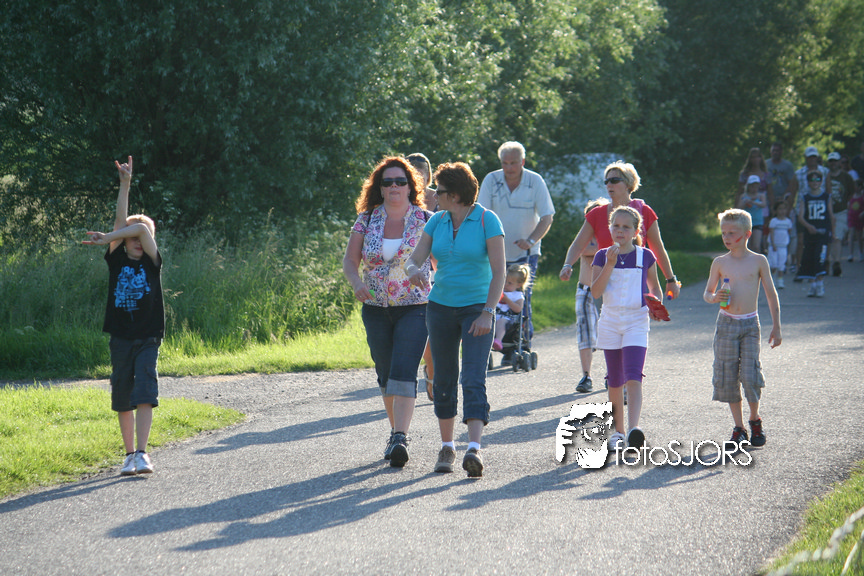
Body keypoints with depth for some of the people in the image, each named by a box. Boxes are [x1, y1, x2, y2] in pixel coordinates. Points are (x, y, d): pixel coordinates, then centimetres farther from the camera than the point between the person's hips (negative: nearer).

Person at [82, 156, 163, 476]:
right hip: (120, 338, 2)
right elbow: (122, 221, -4)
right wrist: (125, 183, -9)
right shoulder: (117, 261, 5)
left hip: (147, 339, -2)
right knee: (122, 398, 6)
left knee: (145, 393, -13)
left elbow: (142, 228, -12)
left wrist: (104, 238, -10)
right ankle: (130, 454, 16)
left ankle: (142, 453, -17)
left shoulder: (152, 263, 2)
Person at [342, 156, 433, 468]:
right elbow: (350, 259, 6)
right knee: (385, 374, 12)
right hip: (376, 310, 4)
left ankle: (400, 439, -23)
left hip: (415, 307, -4)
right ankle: (396, 431, 29)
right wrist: (356, 282, -14)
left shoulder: (426, 220, -2)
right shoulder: (366, 220, 4)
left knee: (404, 372, -17)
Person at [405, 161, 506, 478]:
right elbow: (413, 259, 2)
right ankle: (447, 447, 21)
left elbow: (499, 271, -12)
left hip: (477, 307, -5)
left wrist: (488, 312, -20)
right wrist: (414, 270, -24)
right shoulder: (437, 221, 6)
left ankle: (474, 449, -26)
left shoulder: (487, 221, -10)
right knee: (444, 380, 9)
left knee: (473, 380, -16)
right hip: (441, 306, 5)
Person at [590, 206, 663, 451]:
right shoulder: (603, 256, 2)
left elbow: (655, 287, 15)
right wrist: (610, 264, -17)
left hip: (636, 321, -2)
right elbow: (596, 291, -8)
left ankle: (634, 428, -29)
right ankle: (618, 432, 20)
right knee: (615, 381, 10)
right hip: (610, 322, 2)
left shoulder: (645, 256, 2)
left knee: (633, 377, -17)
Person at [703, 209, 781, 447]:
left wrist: (776, 326, 3)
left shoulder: (758, 261, 2)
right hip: (726, 323, 2)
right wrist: (715, 298, -12)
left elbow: (771, 295, 6)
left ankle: (755, 419, 13)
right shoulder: (720, 263, 4)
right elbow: (707, 293, 12)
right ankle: (738, 428, 11)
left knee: (750, 375, -10)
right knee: (728, 377, 0)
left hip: (750, 323, -2)